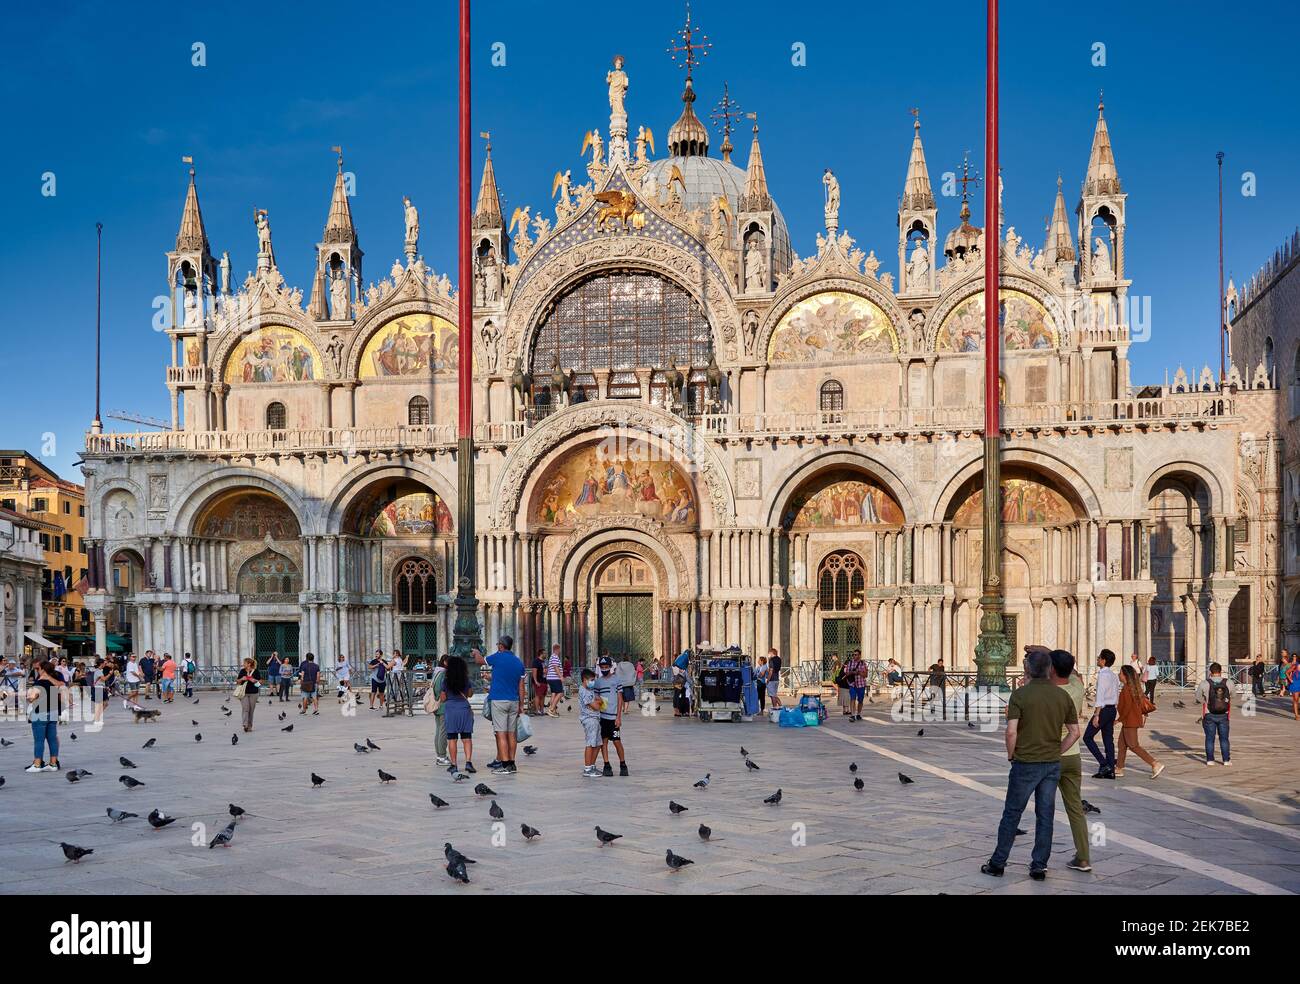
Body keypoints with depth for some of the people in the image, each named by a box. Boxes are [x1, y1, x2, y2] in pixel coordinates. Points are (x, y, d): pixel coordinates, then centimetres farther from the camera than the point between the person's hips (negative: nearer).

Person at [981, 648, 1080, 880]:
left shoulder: (1020, 694, -12)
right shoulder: (1063, 696, 2)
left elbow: (1011, 731, -18)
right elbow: (1074, 732, 7)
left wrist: (1011, 755, -1)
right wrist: (1055, 753, 13)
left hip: (1025, 763, -4)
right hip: (1053, 765, 4)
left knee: (1012, 814, 7)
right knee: (1045, 816, 10)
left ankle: (998, 863, 13)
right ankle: (1039, 867, 12)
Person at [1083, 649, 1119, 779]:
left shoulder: (1103, 675, -15)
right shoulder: (1114, 676, 14)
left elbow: (1100, 696, -20)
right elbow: (1117, 697, 18)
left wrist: (1096, 715, -20)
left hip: (1103, 709, -9)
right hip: (1112, 709, 9)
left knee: (1088, 737, 0)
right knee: (1108, 739, 10)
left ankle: (1104, 764, -7)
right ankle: (1110, 771, 10)